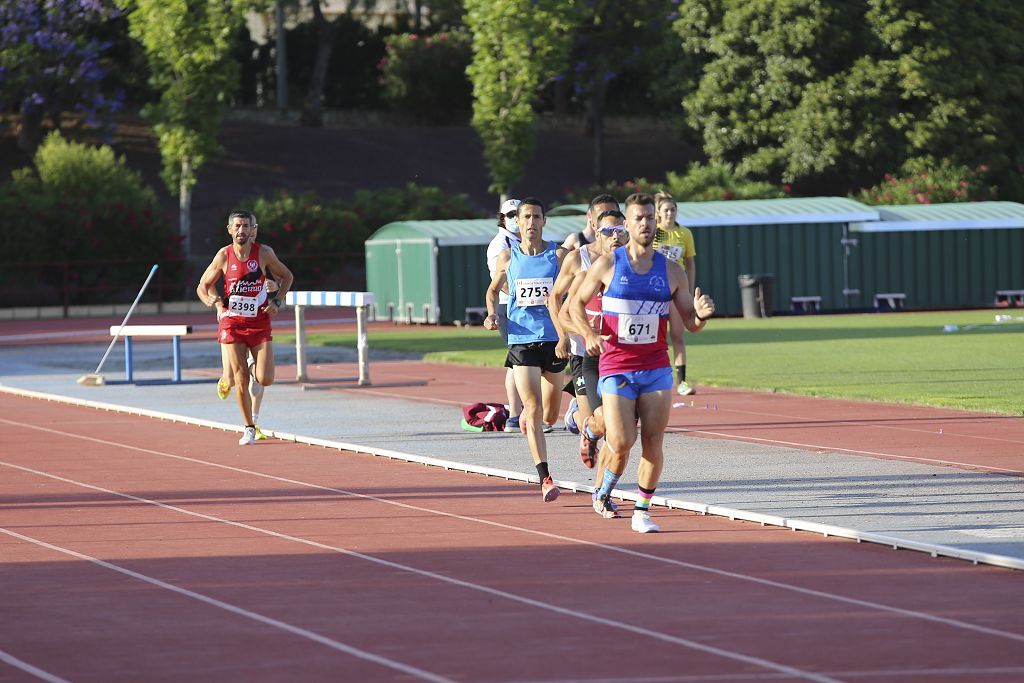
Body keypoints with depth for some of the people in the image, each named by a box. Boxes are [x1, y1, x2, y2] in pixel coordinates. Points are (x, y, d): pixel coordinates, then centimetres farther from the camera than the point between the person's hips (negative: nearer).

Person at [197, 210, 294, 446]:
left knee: (265, 380, -9)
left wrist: (277, 302, -3)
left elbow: (286, 276, 11)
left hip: (259, 322, 0)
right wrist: (211, 300, -14)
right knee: (240, 381, -3)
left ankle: (255, 371, 28)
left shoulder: (264, 253, -5)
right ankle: (249, 428, 13)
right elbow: (202, 286, 7)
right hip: (232, 322, 0)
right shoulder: (224, 256, -4)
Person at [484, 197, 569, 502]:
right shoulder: (508, 257, 5)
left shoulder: (558, 254, 1)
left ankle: (527, 416, 50)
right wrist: (492, 314, 1)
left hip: (553, 338, 1)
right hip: (521, 339, -1)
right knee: (533, 407, -11)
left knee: (551, 409, 12)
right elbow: (493, 289, 19)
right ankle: (545, 478, -12)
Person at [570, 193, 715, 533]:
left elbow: (691, 323, 8)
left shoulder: (672, 271, 4)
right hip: (616, 367, -2)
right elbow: (577, 303, 10)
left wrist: (701, 314, -15)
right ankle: (604, 491, 20)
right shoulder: (607, 265, -1)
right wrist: (588, 334, -8)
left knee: (653, 442, -5)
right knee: (621, 441, -10)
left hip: (657, 369, 2)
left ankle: (642, 511, 6)